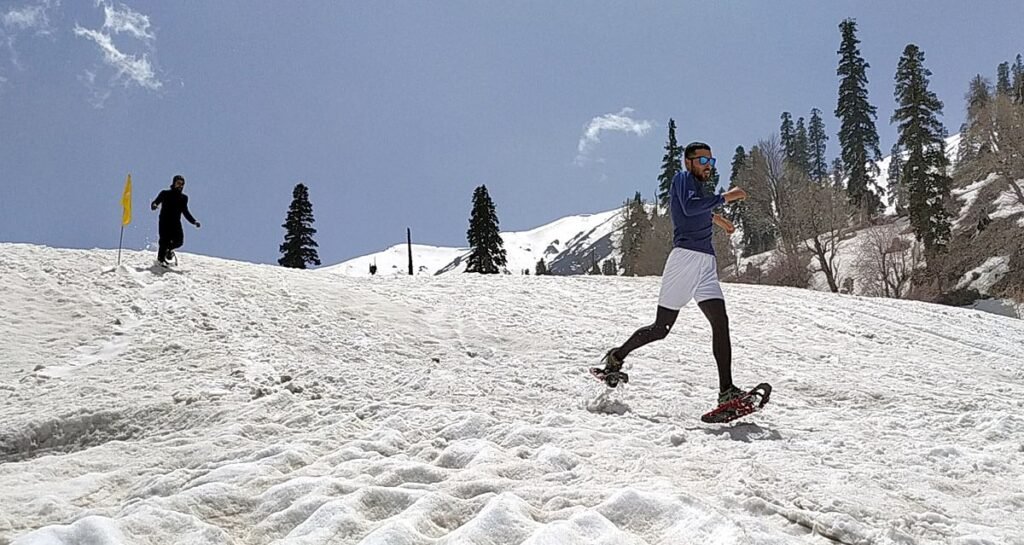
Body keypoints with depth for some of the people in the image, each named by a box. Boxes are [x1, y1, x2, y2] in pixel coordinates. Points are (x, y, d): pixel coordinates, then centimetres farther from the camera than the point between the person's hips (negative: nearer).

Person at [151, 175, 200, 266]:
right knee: (165, 240, -15)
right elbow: (156, 202, 4)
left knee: (179, 241, -11)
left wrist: (194, 221, 14)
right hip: (164, 221, -3)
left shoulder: (184, 198, 15)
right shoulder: (165, 194, 6)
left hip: (176, 223, 3)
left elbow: (185, 212, 23)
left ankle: (168, 249, 20)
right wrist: (154, 205, -21)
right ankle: (160, 259, 1)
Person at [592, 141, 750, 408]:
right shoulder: (684, 178, 1)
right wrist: (725, 197, -17)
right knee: (662, 327, -4)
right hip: (686, 257, -8)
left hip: (706, 263, 8)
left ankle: (726, 390, -13)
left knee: (720, 322, -9)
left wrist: (715, 218, 60)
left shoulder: (694, 184, 26)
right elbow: (689, 207, -21)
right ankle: (617, 356, 16)